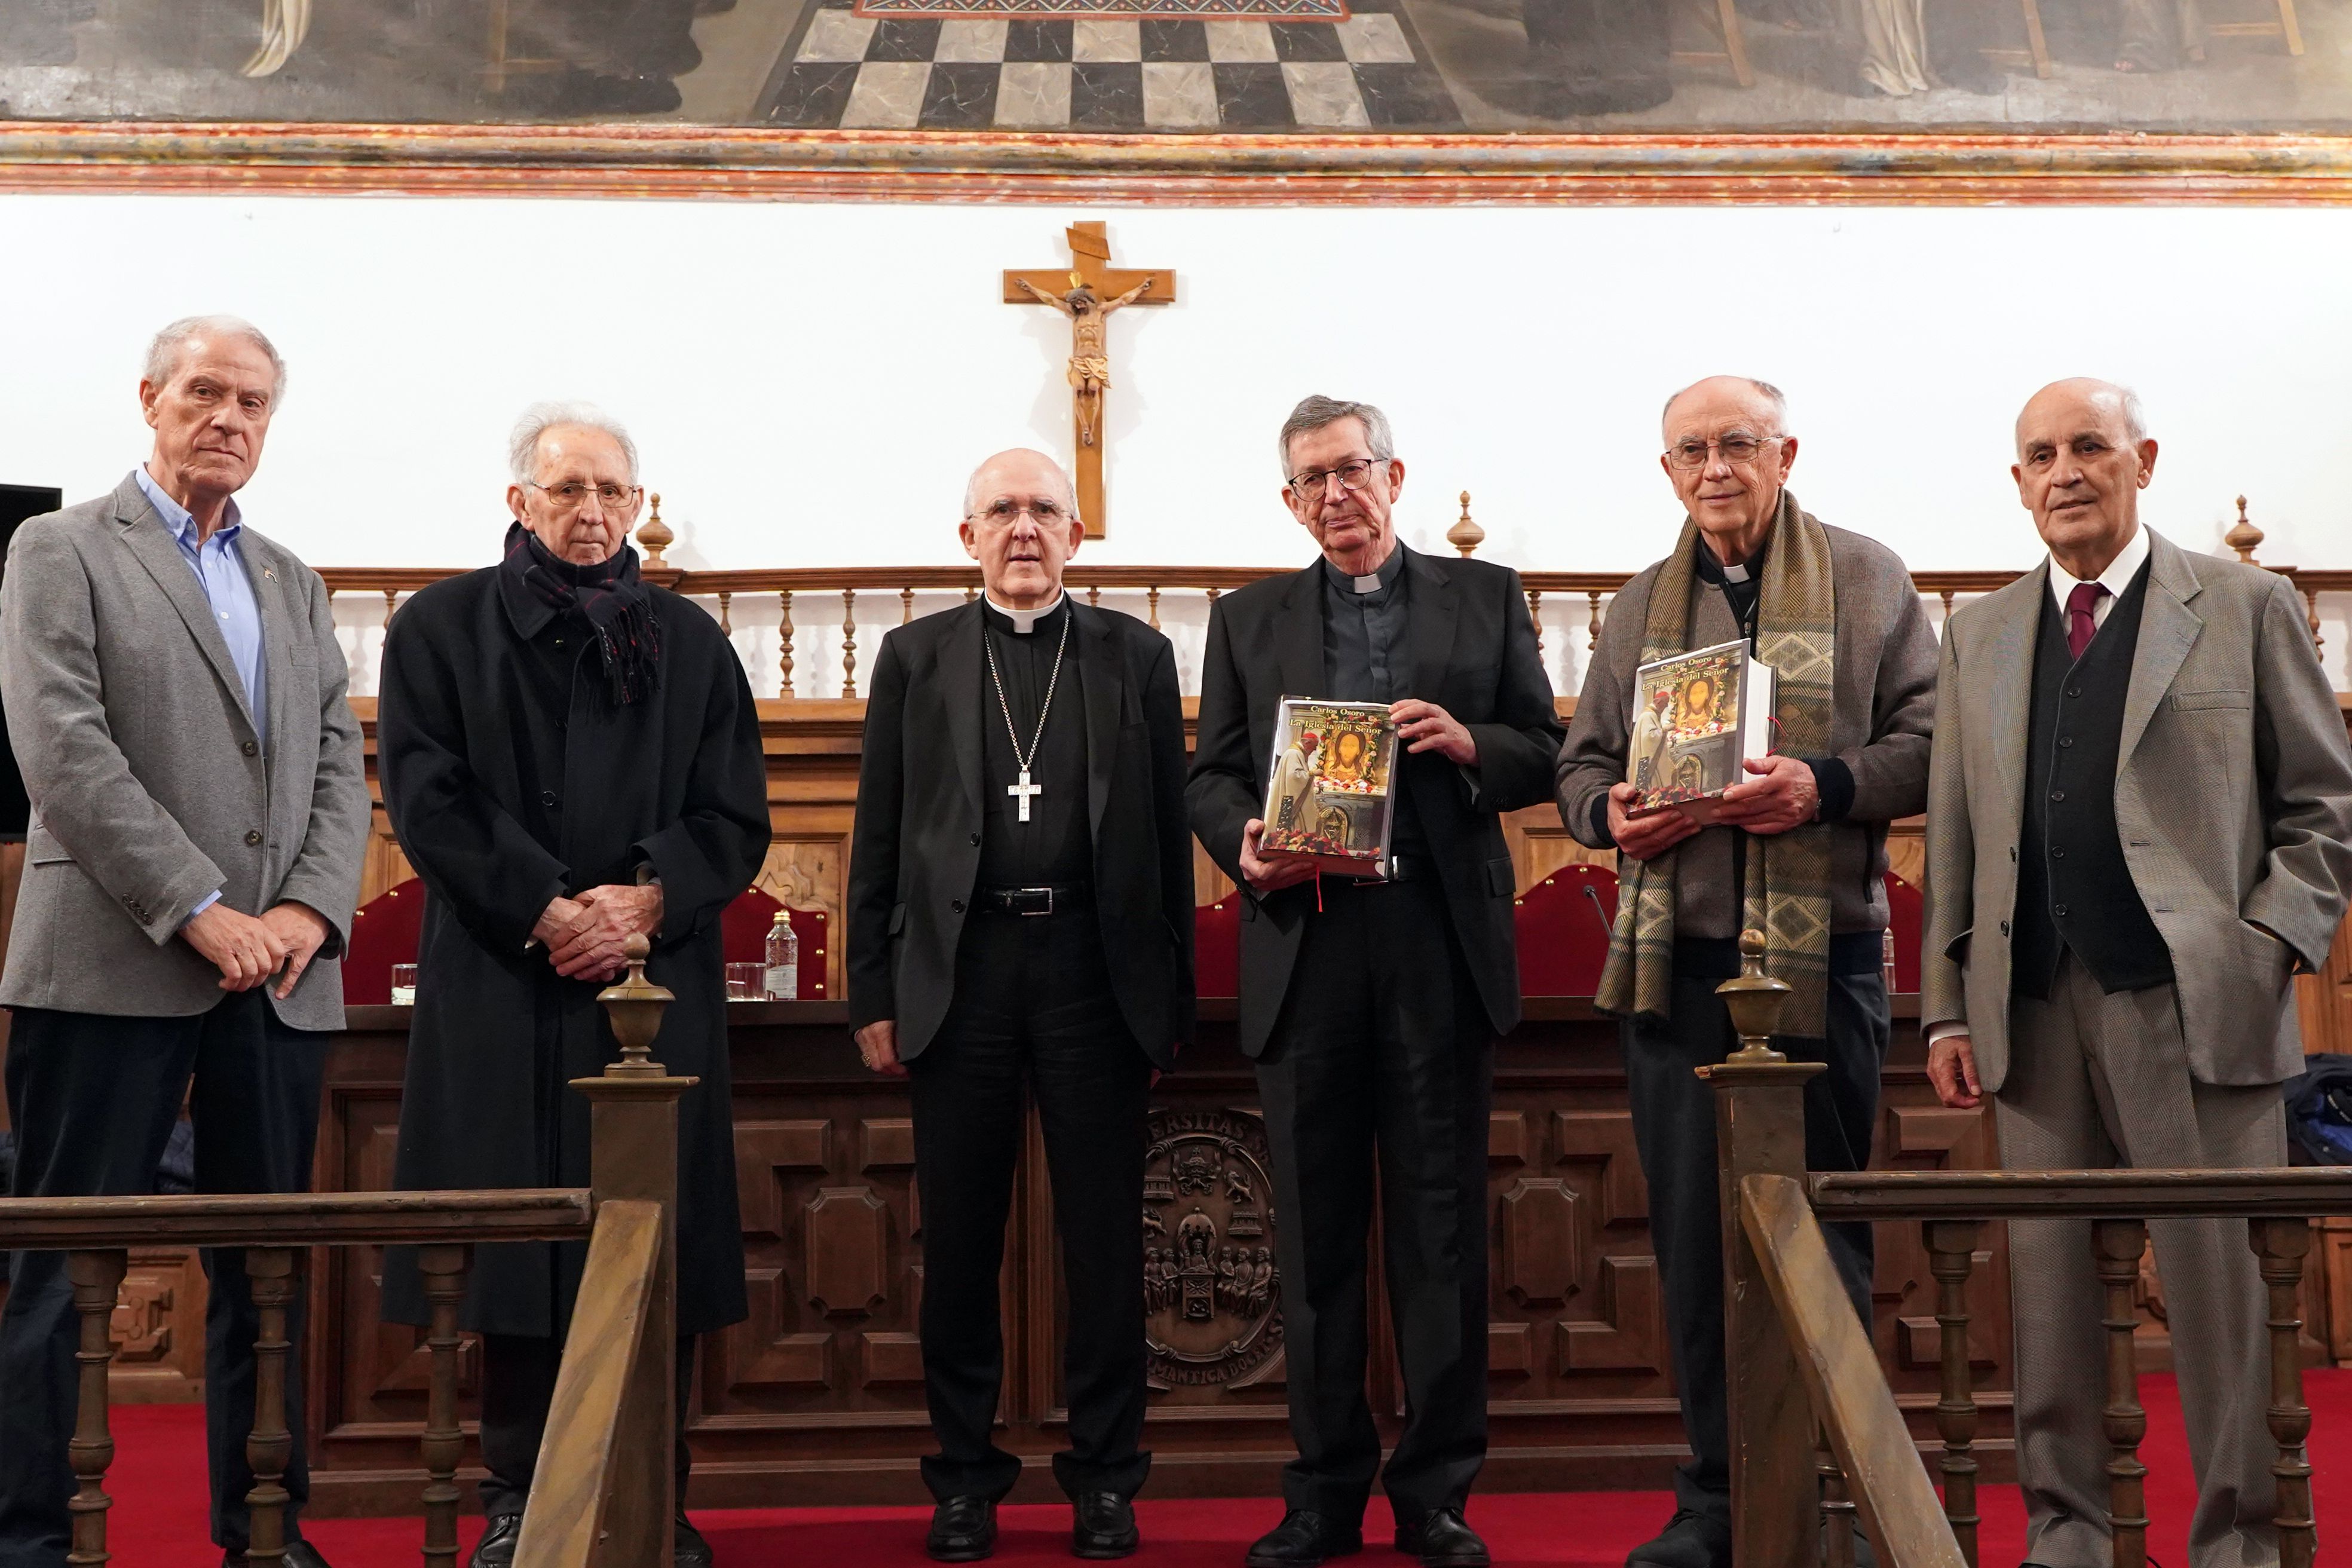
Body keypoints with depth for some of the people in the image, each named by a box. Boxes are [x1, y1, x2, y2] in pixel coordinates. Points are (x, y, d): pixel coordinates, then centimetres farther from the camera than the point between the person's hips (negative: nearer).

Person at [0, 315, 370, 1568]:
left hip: (280, 980, 5)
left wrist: (313, 909, -5)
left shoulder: (292, 583, 19)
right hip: (114, 968, -5)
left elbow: (340, 765, 13)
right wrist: (202, 912, -15)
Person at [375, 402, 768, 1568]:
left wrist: (647, 900, -11)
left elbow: (737, 818, 7)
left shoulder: (689, 642, 12)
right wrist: (547, 911, -12)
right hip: (500, 984, -1)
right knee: (514, 1240, 0)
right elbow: (428, 798, -2)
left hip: (659, 982, 1)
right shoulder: (442, 627, 7)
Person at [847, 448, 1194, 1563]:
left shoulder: (1136, 655, 9)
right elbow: (880, 836, 7)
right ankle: (965, 1477, 19)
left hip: (1097, 970, 0)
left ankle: (1105, 1475, 17)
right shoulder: (915, 657, 10)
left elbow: (1169, 831, 6)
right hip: (960, 970, 1)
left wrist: (1172, 998, 0)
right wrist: (873, 997, 0)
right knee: (960, 1239, 6)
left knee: (1105, 1238, 5)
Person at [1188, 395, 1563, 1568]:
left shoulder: (1485, 597, 11)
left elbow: (1545, 754, 8)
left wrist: (1470, 743, -12)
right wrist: (1243, 845, -11)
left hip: (1440, 947, -1)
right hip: (1305, 947, 1)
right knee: (1315, 1236, 6)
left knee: (1441, 1229, 3)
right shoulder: (1248, 619, 14)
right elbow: (1213, 776, 10)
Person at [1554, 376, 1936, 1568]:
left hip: (1822, 955, -3)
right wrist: (1609, 812, -4)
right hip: (1673, 958, 3)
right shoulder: (1641, 606, 16)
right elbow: (1580, 762, 18)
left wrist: (1827, 786, -16)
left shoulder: (1867, 581, 6)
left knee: (1819, 1228, 3)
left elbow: (1929, 742, 1)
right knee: (1691, 1231, 6)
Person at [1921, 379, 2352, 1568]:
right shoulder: (1978, 635, 16)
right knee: (2050, 1293, 6)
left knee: (2223, 1287, 0)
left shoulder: (2246, 607, 7)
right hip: (2035, 1012, 3)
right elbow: (1953, 840, 13)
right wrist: (1947, 1007, 7)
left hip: (2196, 1002, -3)